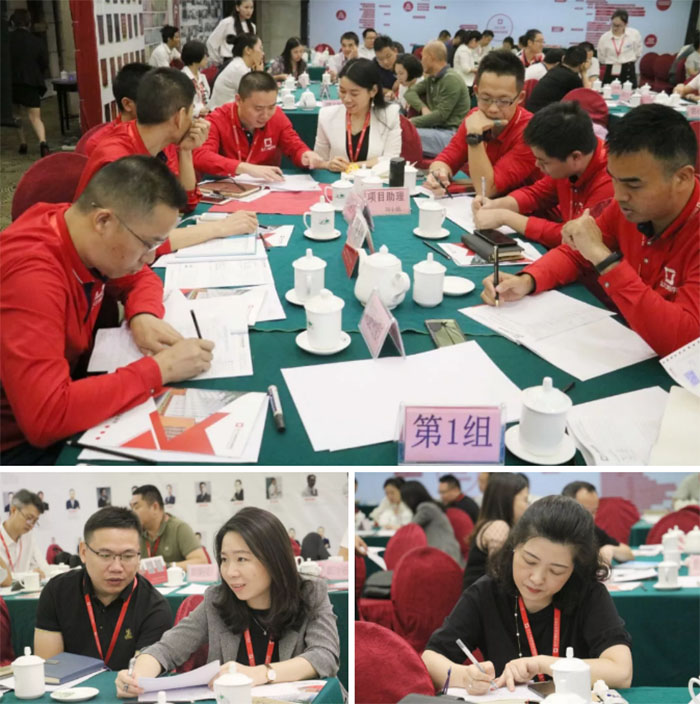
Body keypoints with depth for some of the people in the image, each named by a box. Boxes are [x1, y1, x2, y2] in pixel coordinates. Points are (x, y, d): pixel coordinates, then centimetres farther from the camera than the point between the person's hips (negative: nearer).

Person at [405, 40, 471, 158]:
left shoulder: (451, 79, -12)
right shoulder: (431, 78, 16)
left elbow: (441, 115, -17)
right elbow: (410, 92, 12)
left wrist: (412, 122, -17)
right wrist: (423, 108, -8)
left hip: (451, 134, -8)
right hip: (436, 128, 8)